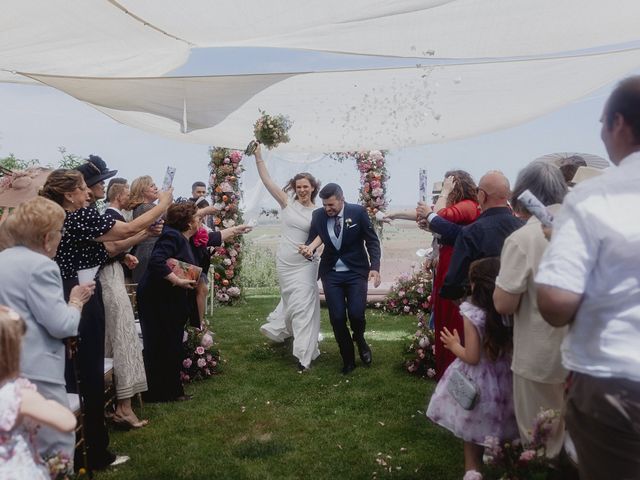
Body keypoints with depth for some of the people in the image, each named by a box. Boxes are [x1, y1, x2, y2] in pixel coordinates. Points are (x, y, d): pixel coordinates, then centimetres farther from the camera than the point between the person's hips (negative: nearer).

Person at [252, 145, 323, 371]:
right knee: (291, 300, 16)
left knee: (303, 304, -3)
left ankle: (304, 354, 4)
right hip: (285, 261, 1)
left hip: (305, 264, -1)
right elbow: (266, 180, -7)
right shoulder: (287, 202, -2)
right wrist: (258, 155, -14)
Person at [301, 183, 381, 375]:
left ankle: (359, 339, 23)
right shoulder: (318, 215, -3)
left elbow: (372, 241, -4)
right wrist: (308, 249, -17)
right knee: (337, 318, -2)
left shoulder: (358, 212, -9)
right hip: (331, 274, 2)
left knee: (356, 314, -14)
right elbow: (312, 239, 8)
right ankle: (348, 359, 20)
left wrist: (375, 267, -17)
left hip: (356, 272, -2)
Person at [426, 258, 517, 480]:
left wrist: (454, 345, -4)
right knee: (495, 420, 23)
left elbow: (472, 357, -21)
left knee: (473, 424, 15)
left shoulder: (472, 315, -23)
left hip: (477, 378, -5)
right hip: (503, 375, 5)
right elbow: (511, 347, -1)